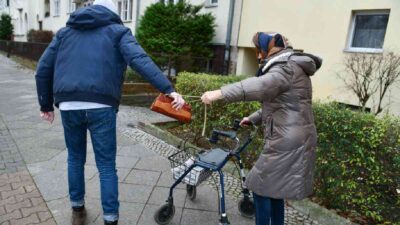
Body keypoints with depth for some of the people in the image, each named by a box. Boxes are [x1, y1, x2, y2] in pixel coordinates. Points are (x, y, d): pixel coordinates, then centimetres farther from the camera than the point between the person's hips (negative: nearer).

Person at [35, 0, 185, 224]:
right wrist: (169, 90, -16)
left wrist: (46, 105, 27)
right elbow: (140, 60, -8)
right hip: (101, 107, -3)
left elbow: (43, 70, 18)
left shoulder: (65, 32, 23)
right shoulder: (118, 31, 12)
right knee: (107, 165, 8)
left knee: (75, 159, 22)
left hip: (69, 106, 4)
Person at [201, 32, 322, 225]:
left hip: (288, 142, -10)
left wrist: (220, 93, -41)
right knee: (273, 189, 19)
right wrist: (253, 118, 30)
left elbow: (261, 86, -34)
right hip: (290, 140, 10)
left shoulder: (287, 66, -12)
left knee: (262, 188, -1)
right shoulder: (288, 67, 22)